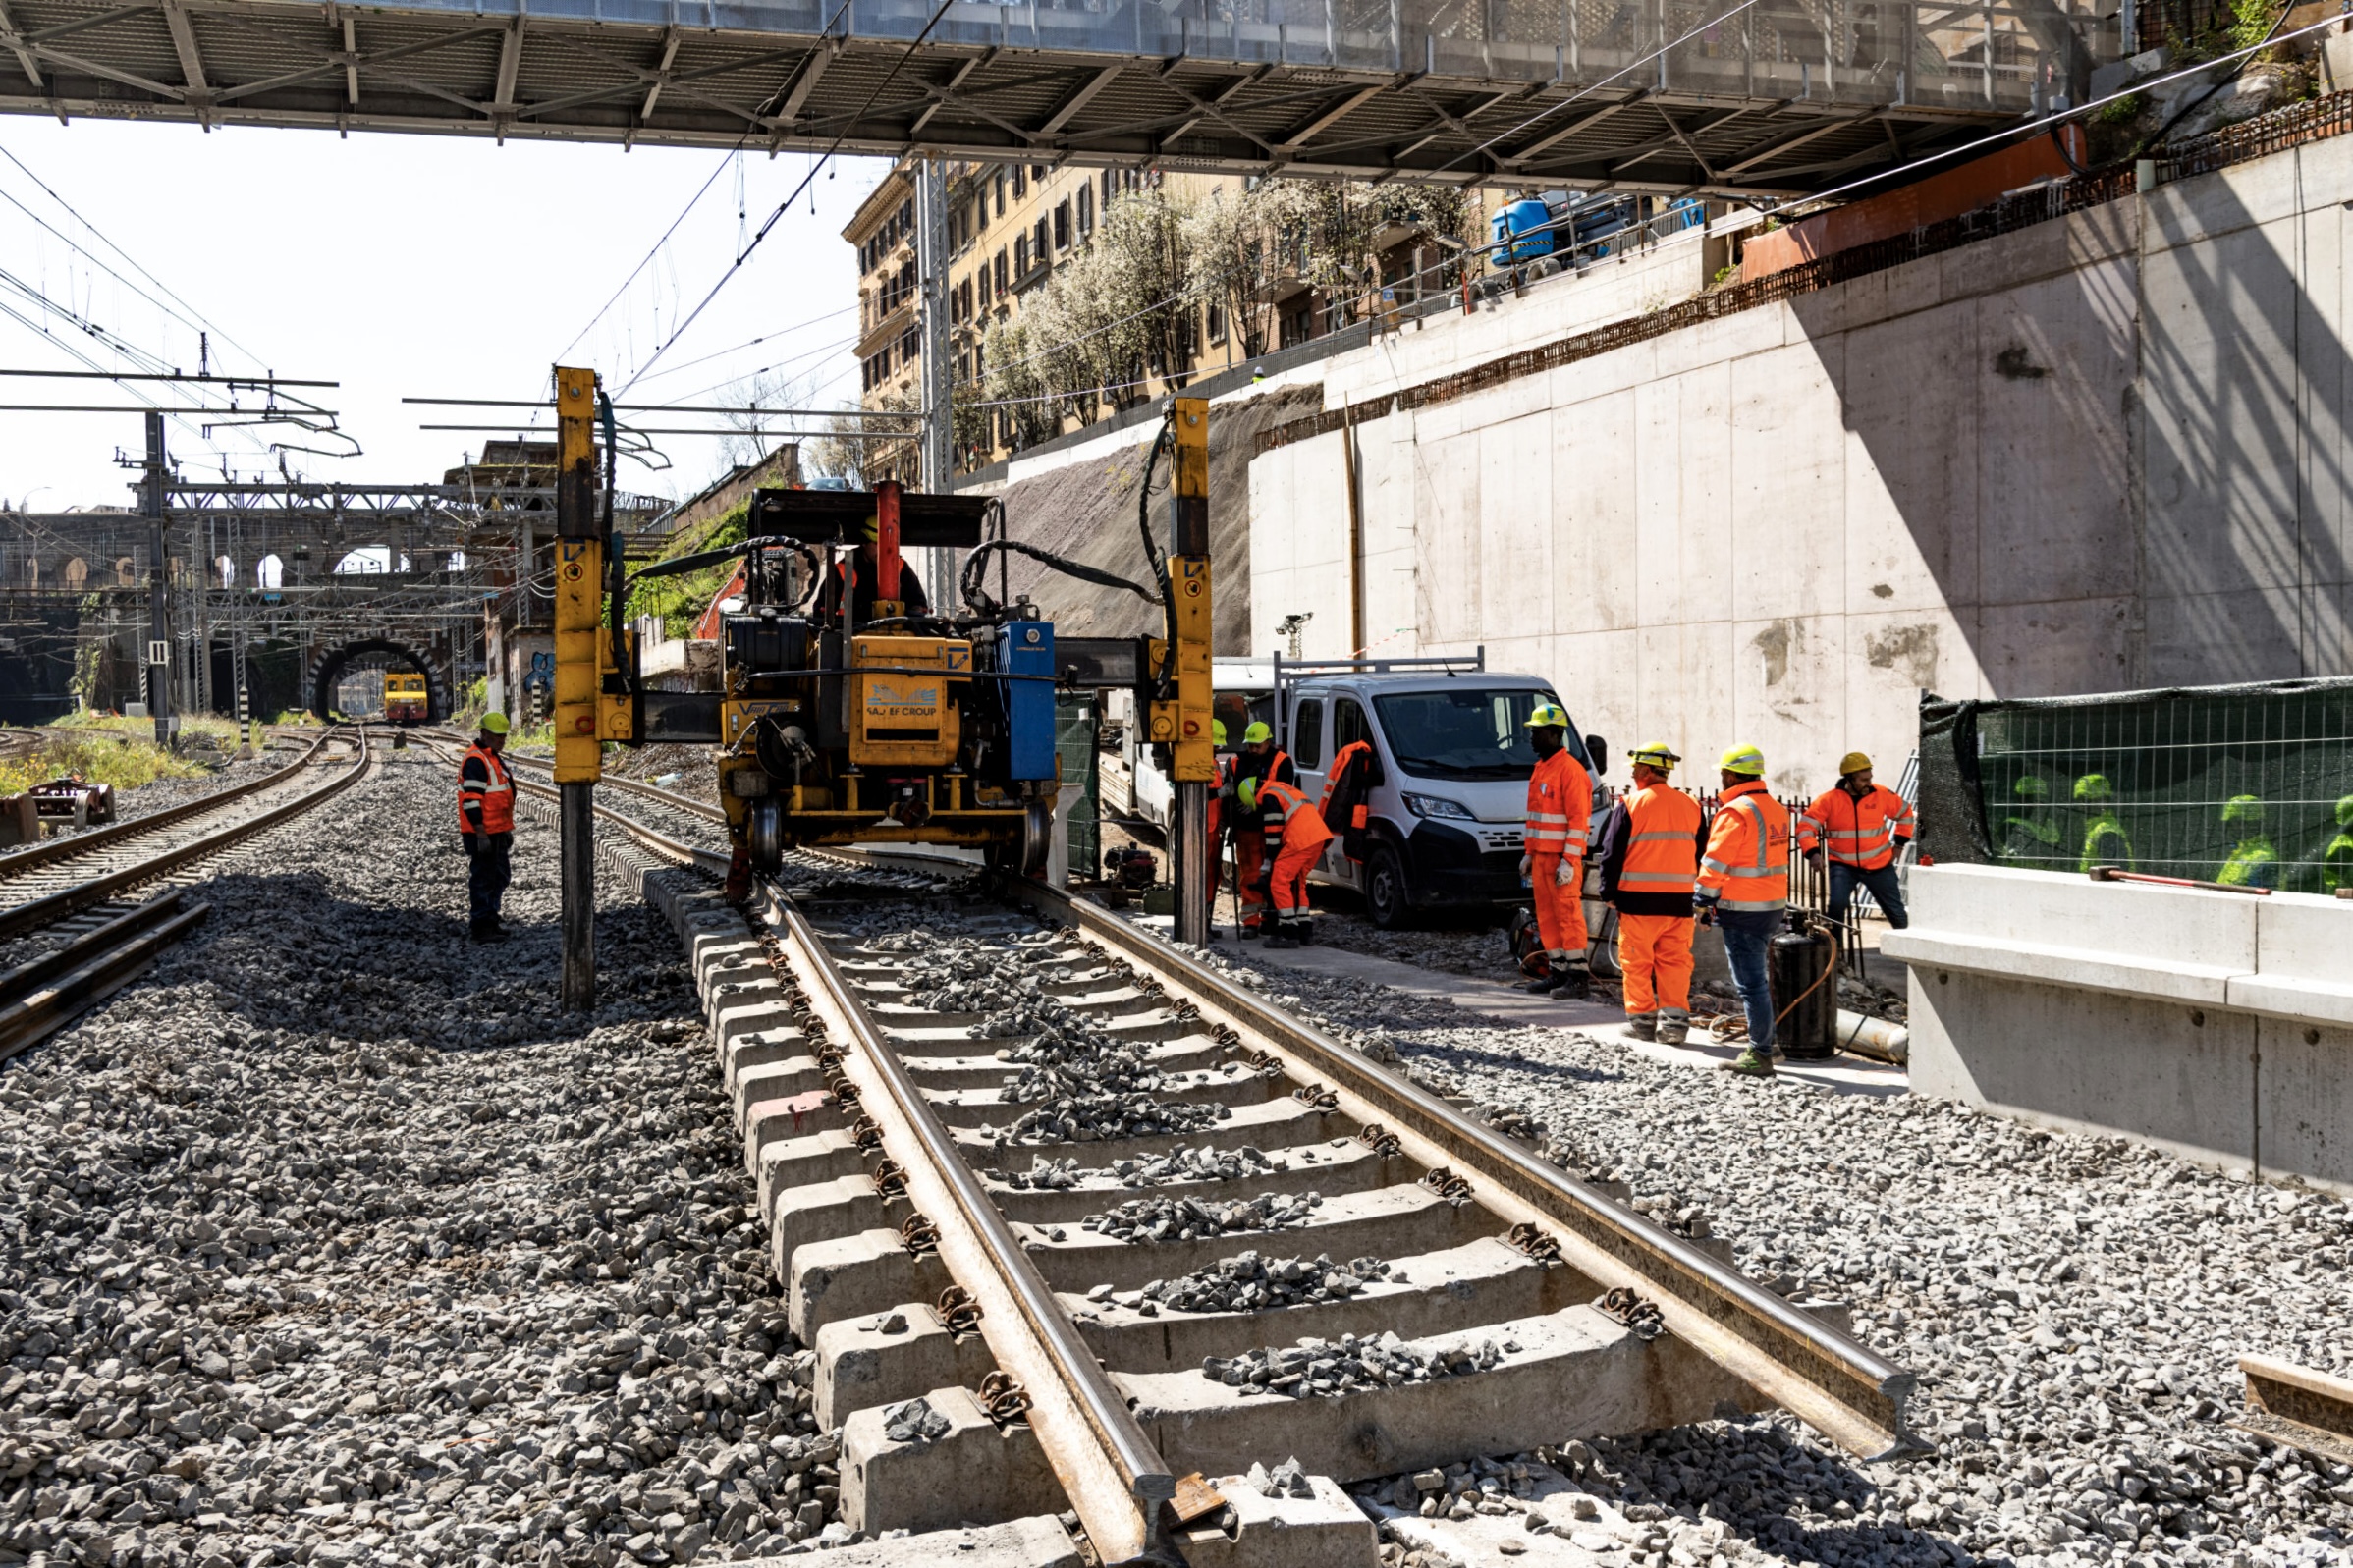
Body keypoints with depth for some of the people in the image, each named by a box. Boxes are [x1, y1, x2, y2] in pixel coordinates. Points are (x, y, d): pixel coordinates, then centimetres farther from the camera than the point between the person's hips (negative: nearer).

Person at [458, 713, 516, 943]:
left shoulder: (494, 758, 17)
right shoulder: (475, 761, -16)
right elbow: (472, 800, -22)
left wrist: (507, 830, 25)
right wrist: (481, 834, -24)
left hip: (497, 832, 10)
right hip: (482, 834, -10)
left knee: (501, 876, 18)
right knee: (483, 879, -3)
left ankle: (490, 916, 30)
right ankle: (481, 926, 4)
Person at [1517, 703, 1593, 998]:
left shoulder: (1570, 769, -13)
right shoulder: (1540, 768, 16)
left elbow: (1578, 819, -17)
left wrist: (1569, 860, -21)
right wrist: (1529, 853, 20)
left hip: (1562, 857, -9)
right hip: (1541, 855, 9)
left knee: (1568, 915, -7)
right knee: (1546, 915, 11)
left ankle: (1579, 978, -4)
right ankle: (1558, 971, 19)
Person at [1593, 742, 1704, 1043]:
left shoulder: (1631, 805, -7)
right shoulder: (1690, 806, 8)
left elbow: (1612, 852, -6)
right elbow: (1701, 854, 16)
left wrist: (1609, 891, 3)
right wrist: (1701, 893, 25)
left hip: (1639, 898, -4)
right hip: (1679, 899, 4)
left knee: (1636, 962, 5)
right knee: (1675, 962, 8)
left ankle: (1641, 1020, 7)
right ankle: (1675, 1021, 4)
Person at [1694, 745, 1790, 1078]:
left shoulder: (1735, 812, -16)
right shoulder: (1777, 809, 13)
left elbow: (1715, 863, -17)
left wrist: (1704, 901, -9)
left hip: (1742, 911, -9)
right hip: (1774, 905, 9)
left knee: (1750, 983, -5)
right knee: (1758, 978, 19)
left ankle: (1760, 1056, -3)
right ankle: (1762, 1044, 25)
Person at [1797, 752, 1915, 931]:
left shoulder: (1882, 796, -5)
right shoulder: (1829, 800, -12)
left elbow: (1904, 812, 13)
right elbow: (1805, 827, -13)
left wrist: (1899, 843, 9)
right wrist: (1814, 853, -28)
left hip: (1879, 865, 2)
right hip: (1843, 864, -2)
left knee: (1896, 910, 11)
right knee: (1837, 904, -22)